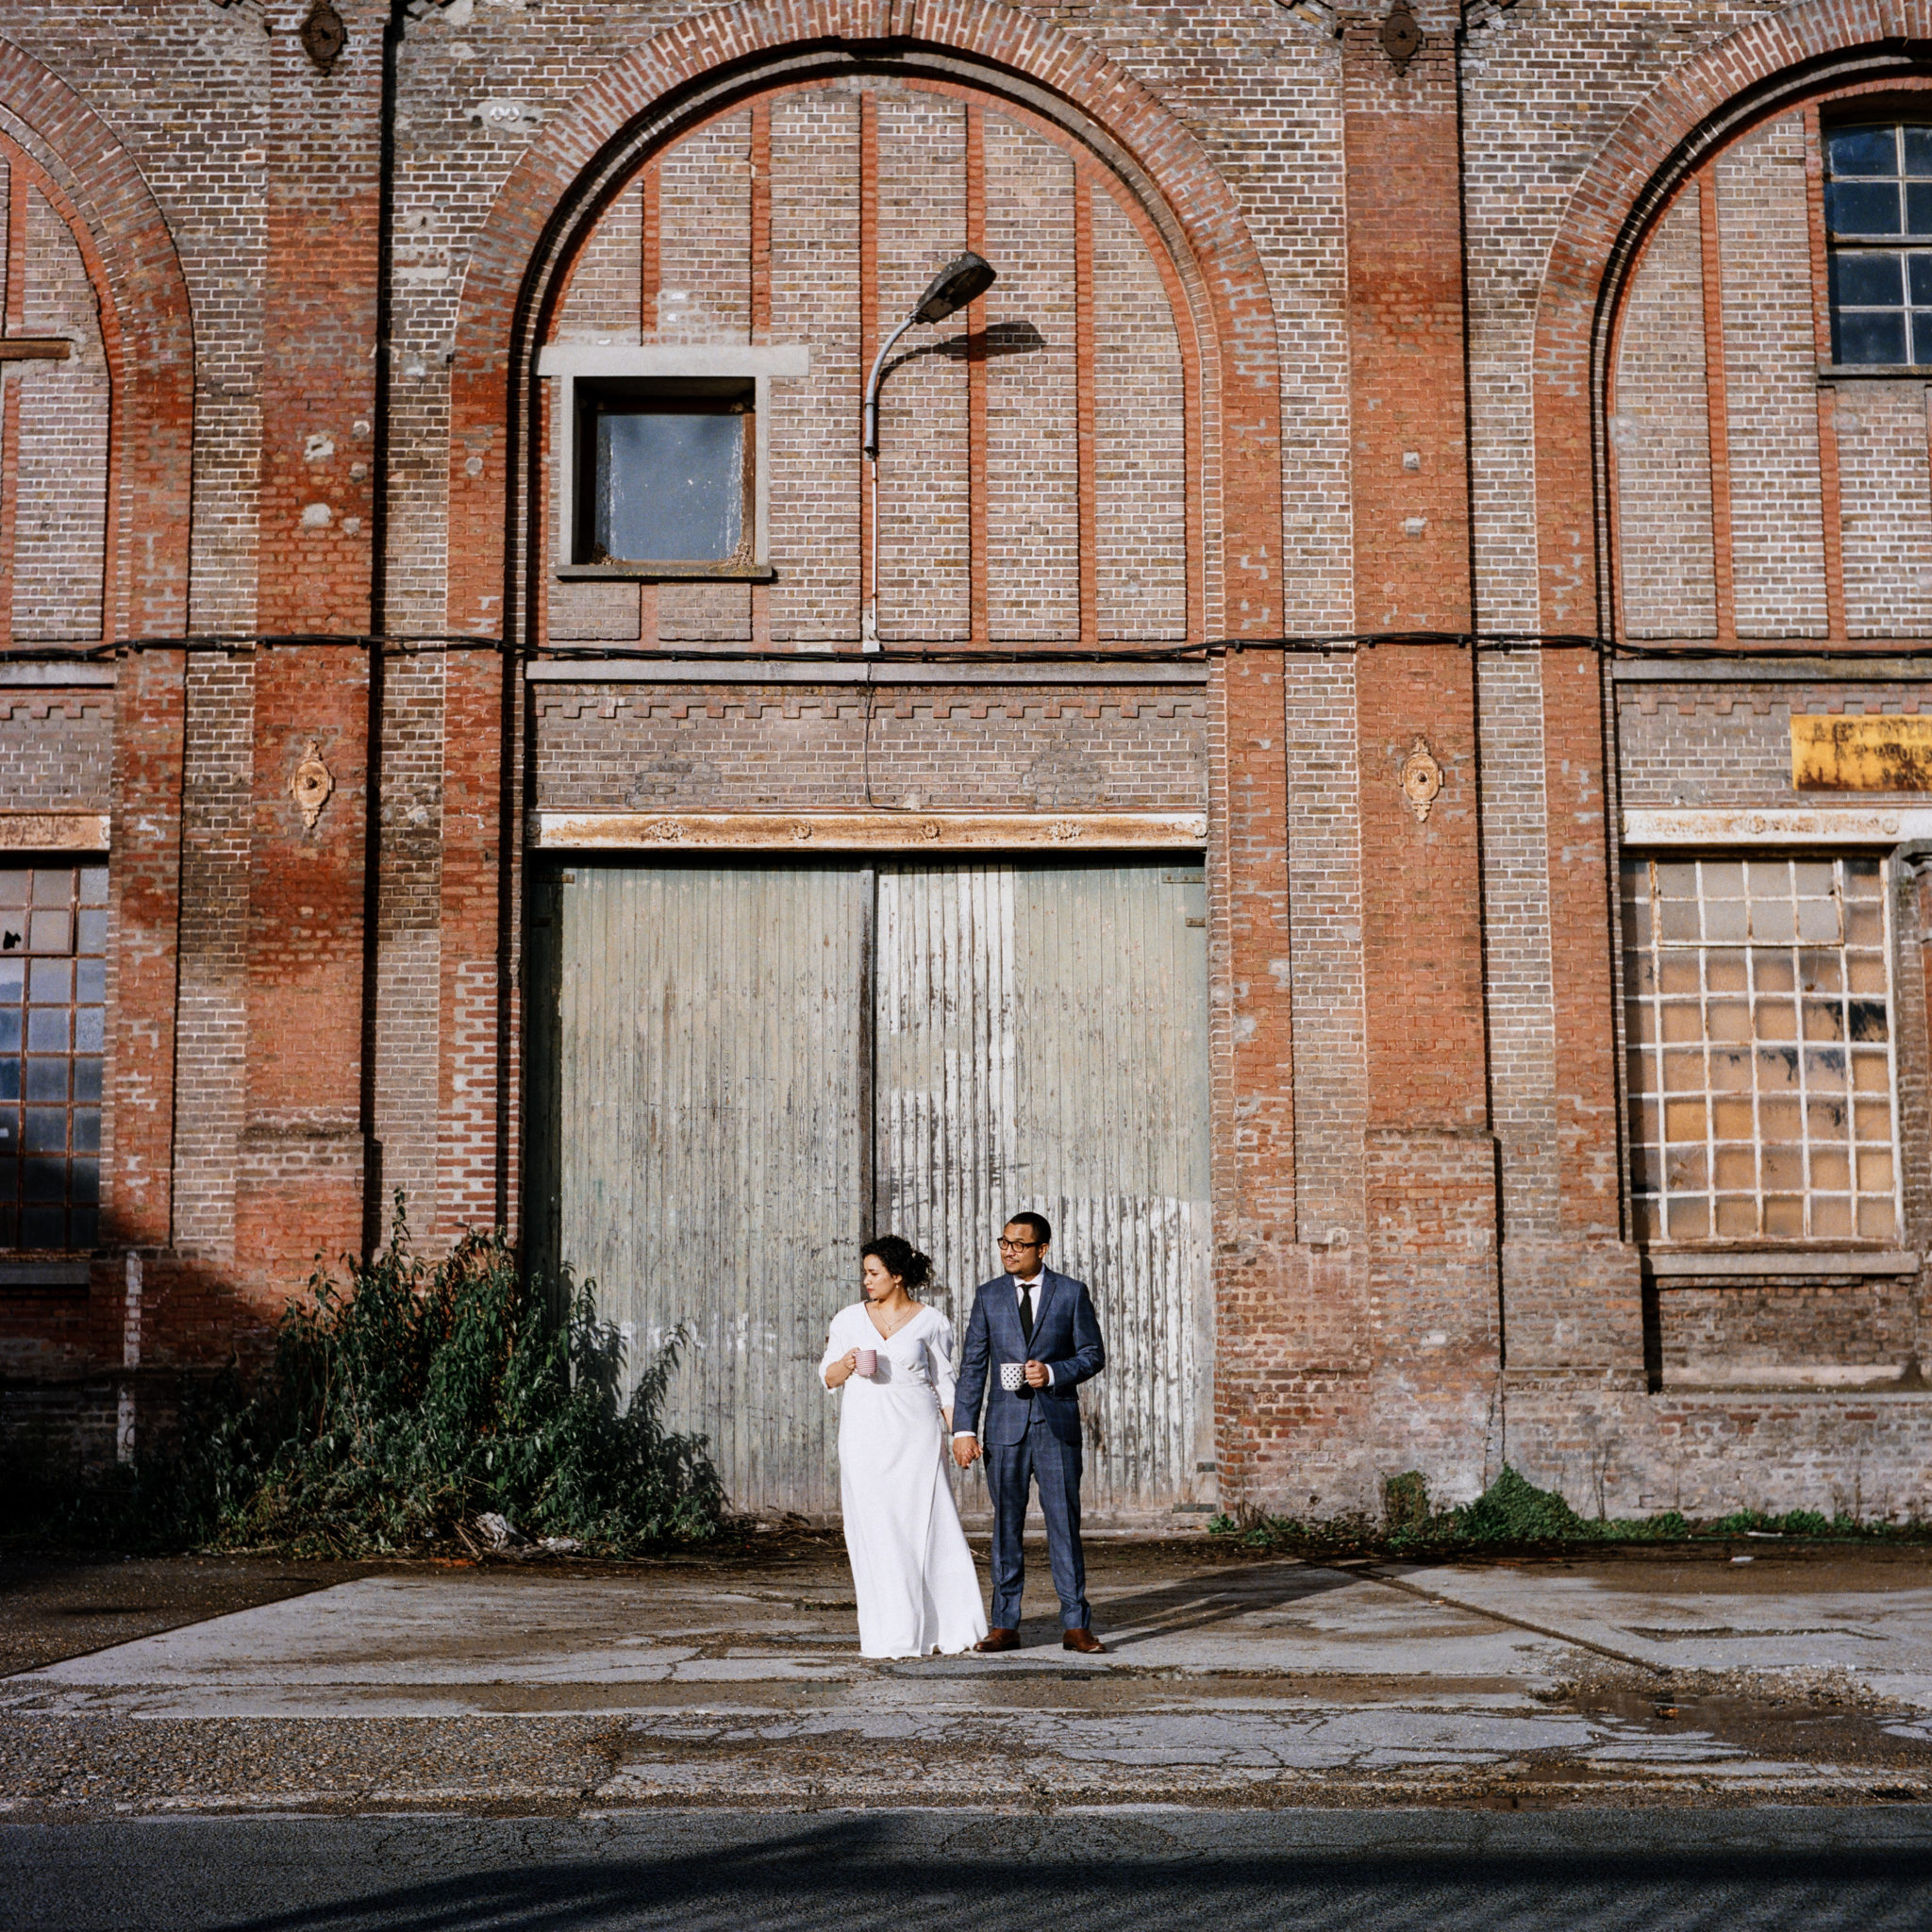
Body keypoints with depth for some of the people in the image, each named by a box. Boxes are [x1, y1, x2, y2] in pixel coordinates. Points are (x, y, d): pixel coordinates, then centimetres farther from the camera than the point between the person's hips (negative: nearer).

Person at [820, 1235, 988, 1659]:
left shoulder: (931, 1322, 2)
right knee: (874, 1529, 0)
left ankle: (945, 1626, 5)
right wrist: (846, 1365, -10)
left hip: (915, 1433, -2)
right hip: (865, 1433, 2)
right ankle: (887, 1631, 6)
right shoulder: (850, 1319, 8)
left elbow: (945, 1384, 6)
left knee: (926, 1523, -3)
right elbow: (828, 1376, 12)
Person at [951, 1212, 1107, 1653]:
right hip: (1005, 1426, 2)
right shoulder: (988, 1296, 7)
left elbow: (1093, 1355, 4)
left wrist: (1052, 1373, -14)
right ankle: (1005, 1626, 10)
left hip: (1058, 1423, -2)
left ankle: (1075, 1626, 4)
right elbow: (972, 1366, 5)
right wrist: (964, 1427, -2)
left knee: (1064, 1524, -1)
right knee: (1006, 1526, 5)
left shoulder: (1072, 1293, 3)